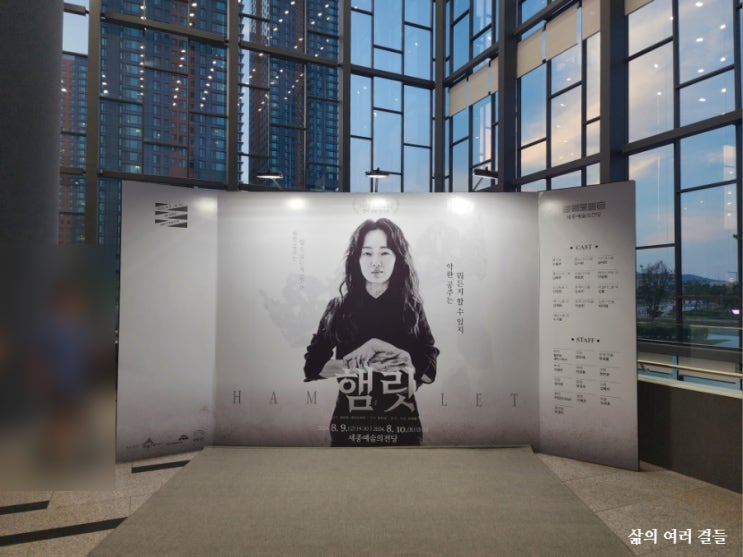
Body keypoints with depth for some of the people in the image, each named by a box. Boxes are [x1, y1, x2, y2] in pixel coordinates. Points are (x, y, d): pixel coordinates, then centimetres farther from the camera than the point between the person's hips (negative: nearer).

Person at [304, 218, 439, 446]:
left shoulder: (413, 308, 0)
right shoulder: (338, 308, -1)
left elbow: (431, 368, -3)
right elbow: (312, 365, -6)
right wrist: (357, 362, -19)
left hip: (401, 421, 0)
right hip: (350, 420, 0)